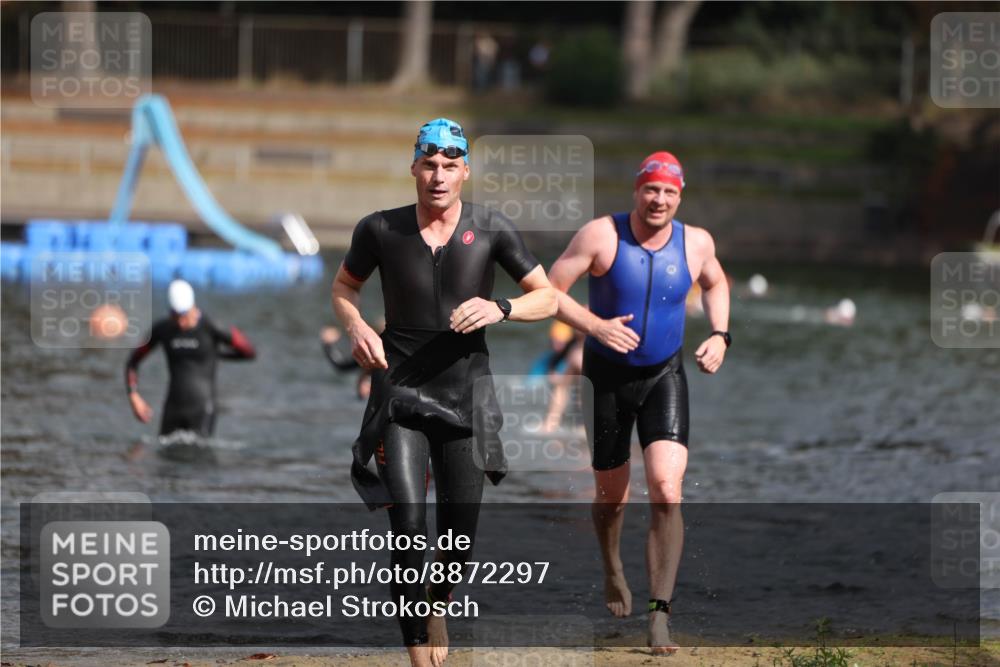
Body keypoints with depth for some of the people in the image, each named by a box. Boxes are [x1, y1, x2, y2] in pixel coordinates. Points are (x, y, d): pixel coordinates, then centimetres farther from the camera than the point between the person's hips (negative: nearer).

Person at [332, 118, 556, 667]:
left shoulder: (489, 230, -4)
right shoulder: (380, 230, -5)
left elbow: (547, 297, 2)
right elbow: (344, 286, 13)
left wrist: (501, 309, -17)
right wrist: (356, 327, -8)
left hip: (466, 395, 1)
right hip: (399, 394, -1)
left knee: (459, 537, 7)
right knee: (408, 528, -16)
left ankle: (440, 604, 40)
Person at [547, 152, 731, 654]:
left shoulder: (696, 243, -4)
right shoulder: (600, 236, -14)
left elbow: (715, 283, 19)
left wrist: (720, 335, 3)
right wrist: (596, 325, -27)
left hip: (665, 377, 1)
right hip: (607, 377, -1)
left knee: (667, 492, -17)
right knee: (612, 495, 13)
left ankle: (660, 614, -16)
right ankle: (613, 573, 46)